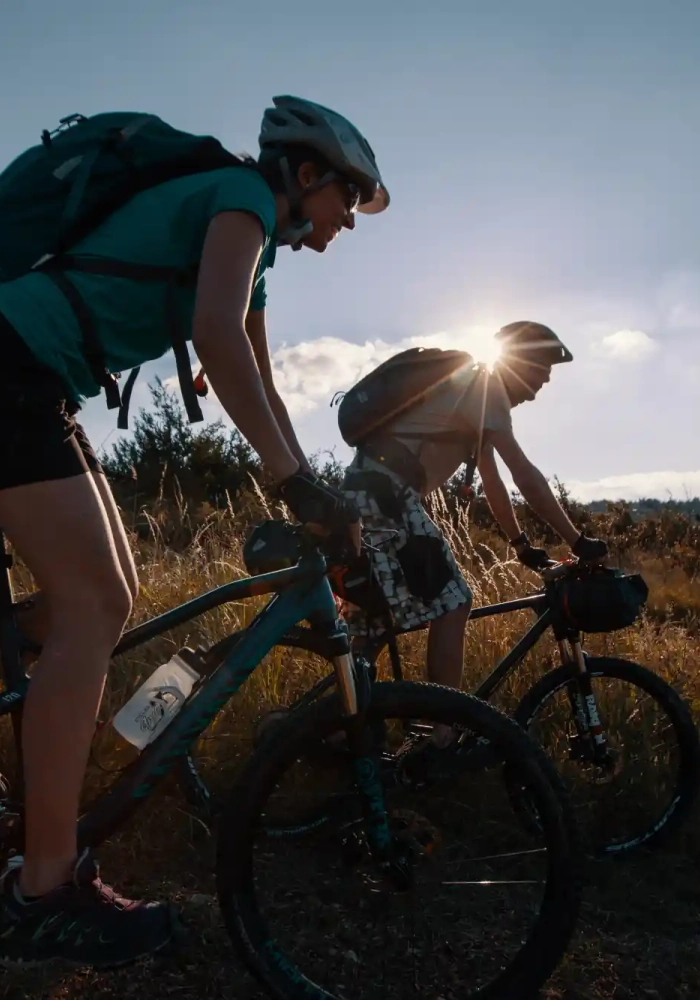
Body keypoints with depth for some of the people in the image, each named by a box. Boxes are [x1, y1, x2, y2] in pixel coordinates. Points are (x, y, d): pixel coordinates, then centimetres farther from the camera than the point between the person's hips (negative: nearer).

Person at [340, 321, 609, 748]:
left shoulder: (476, 394, 24)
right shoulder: (483, 385, -6)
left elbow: (492, 480, 25)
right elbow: (525, 475, -12)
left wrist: (521, 543, 24)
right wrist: (578, 541, -8)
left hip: (369, 494, 10)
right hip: (386, 494, -10)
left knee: (373, 623, 13)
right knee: (451, 604, -8)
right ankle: (446, 736, -2)